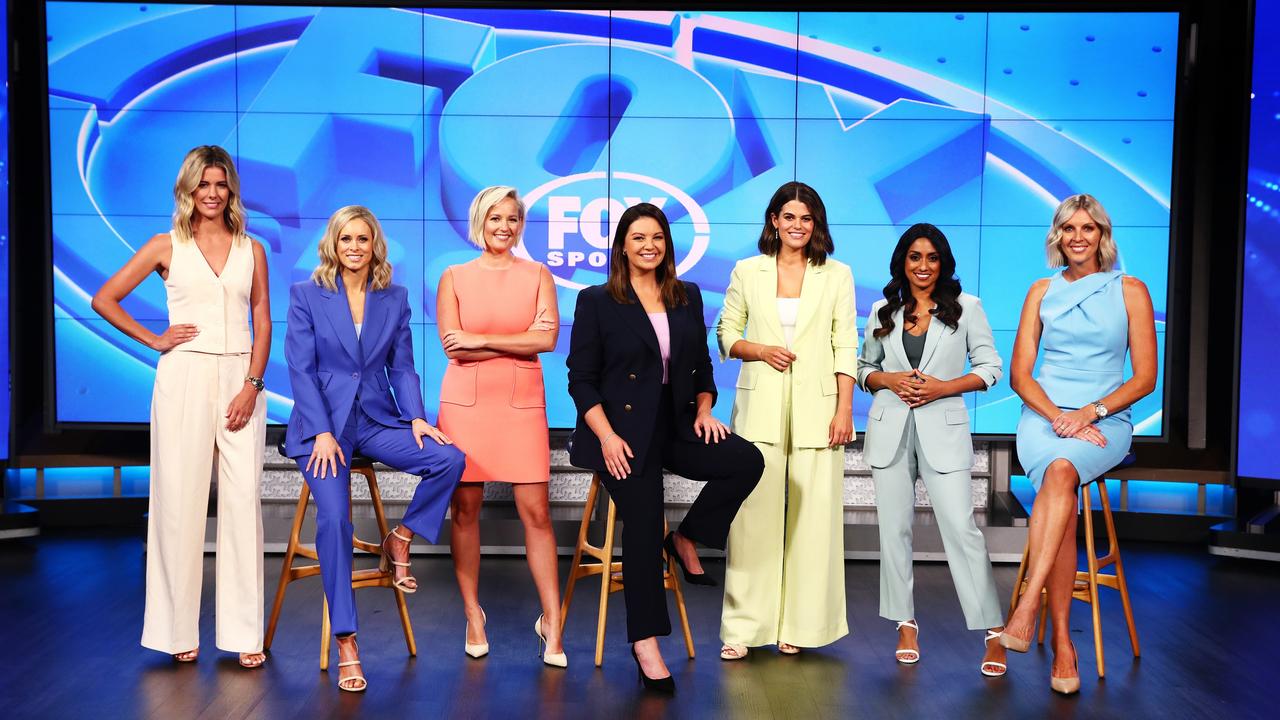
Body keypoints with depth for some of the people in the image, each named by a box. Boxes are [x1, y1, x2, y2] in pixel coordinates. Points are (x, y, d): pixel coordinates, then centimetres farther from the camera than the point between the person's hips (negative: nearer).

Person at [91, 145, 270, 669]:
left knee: (243, 500, -1)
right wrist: (153, 340, 0)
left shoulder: (251, 249, 10)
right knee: (180, 499, 1)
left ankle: (244, 631, 5)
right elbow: (104, 300, 8)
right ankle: (178, 630, 11)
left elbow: (263, 324, 6)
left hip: (241, 380, 1)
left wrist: (251, 385, -6)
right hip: (185, 378, -1)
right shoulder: (167, 247, 7)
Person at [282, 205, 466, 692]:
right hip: (323, 422, -3)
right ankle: (346, 644, -13)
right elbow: (300, 369, -4)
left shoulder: (395, 299, 10)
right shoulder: (306, 295, 2)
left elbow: (402, 367, 10)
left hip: (377, 419, 3)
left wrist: (417, 417, -7)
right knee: (333, 519, -21)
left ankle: (400, 538, 3)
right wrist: (323, 433, -14)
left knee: (450, 459, -22)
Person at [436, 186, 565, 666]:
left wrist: (481, 340, -8)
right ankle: (473, 614, 18)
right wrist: (518, 343, -7)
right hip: (465, 401, 0)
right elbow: (452, 346, -4)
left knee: (536, 511, -4)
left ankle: (551, 619, 5)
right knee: (465, 509, 3)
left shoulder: (538, 276, 9)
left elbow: (548, 339, -6)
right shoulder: (454, 277, 7)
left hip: (522, 402, 0)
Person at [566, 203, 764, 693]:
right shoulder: (597, 301, 0)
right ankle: (645, 645, 0)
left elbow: (702, 366, 17)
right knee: (643, 528, -14)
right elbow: (581, 379, -4)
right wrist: (607, 437, -15)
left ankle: (686, 539, 2)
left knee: (746, 461, -21)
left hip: (676, 425, 4)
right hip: (624, 431, -4)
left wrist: (704, 411, -2)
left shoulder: (688, 297, 13)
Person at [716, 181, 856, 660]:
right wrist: (760, 350, -8)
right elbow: (726, 334, 11)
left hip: (815, 408, 0)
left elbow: (845, 347, 4)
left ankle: (797, 625, 12)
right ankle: (743, 627, 4)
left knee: (811, 515, -1)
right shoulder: (747, 272, 8)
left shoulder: (837, 275, 8)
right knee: (753, 513, -3)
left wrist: (844, 410, -4)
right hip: (760, 406, 0)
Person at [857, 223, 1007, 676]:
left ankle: (993, 632, -2)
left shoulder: (966, 308, 3)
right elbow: (864, 368, 15)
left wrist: (945, 386, -11)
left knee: (961, 528, -10)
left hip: (943, 429, -3)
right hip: (891, 429, 3)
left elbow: (990, 367, 3)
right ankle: (906, 625, 18)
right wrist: (889, 380, -6)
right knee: (895, 528, 6)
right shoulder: (882, 312, 10)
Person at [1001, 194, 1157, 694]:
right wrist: (1058, 417, -10)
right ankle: (1063, 644, -31)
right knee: (1061, 490, -31)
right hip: (1042, 415, 1)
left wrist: (1090, 412, -13)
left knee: (1060, 471, -36)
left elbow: (1145, 378, 3)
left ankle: (1026, 609, -40)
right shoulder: (1042, 292, 13)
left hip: (1105, 421, -1)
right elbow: (1019, 374, 8)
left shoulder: (1129, 291, 7)